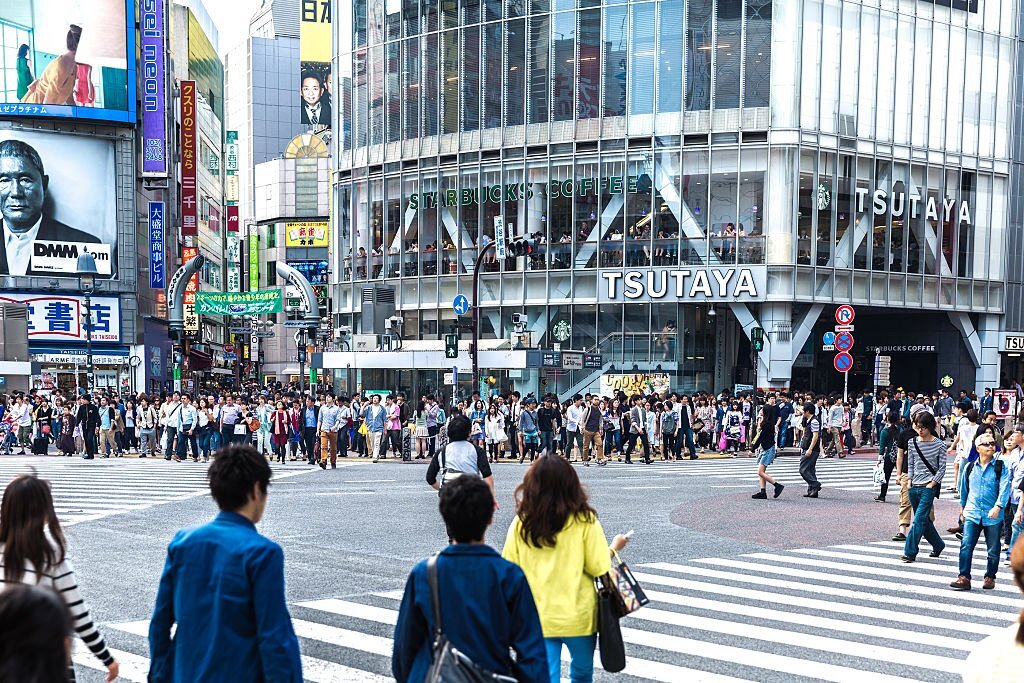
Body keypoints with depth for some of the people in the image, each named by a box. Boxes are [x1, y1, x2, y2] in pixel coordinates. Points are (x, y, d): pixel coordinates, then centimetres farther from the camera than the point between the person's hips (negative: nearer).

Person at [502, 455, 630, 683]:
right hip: (578, 617, -1)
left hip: (536, 619, 1)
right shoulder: (584, 521, -12)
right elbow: (598, 568, -9)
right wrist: (613, 548, 9)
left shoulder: (520, 523, -7)